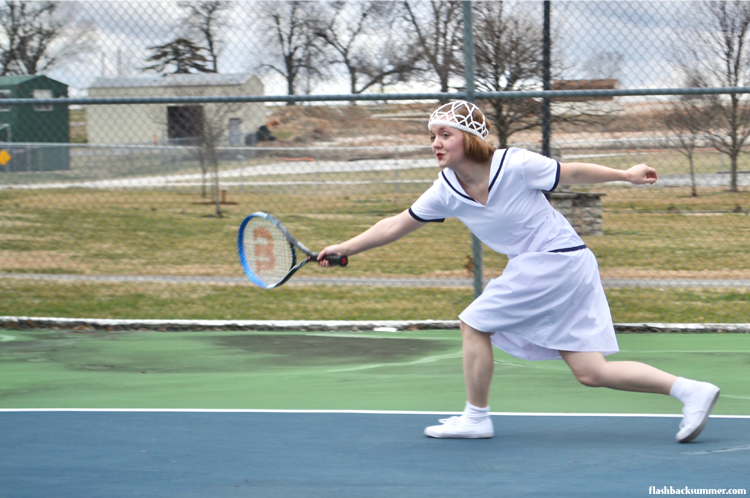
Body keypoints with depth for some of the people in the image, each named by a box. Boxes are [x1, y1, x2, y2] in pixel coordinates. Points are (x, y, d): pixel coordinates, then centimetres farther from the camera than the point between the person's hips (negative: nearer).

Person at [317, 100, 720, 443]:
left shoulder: (515, 165, -17)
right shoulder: (446, 190, 0)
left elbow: (573, 173, -3)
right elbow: (395, 226, 9)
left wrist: (626, 175, 3)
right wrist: (345, 248, 5)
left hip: (555, 259, -7)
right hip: (533, 266, 7)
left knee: (474, 323, -6)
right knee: (590, 372, 3)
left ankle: (476, 416, 9)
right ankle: (690, 391, 5)